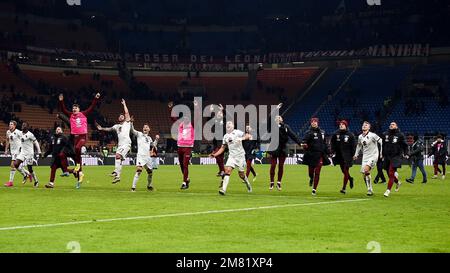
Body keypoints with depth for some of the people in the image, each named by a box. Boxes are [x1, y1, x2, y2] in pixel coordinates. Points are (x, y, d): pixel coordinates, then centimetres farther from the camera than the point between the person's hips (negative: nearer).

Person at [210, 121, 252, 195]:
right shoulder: (226, 136, 11)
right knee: (227, 170, -15)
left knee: (241, 174, 3)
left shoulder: (237, 133, -6)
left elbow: (248, 136, -18)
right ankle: (223, 189, -21)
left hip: (240, 156, -4)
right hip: (231, 156, 4)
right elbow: (223, 148, 17)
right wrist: (215, 154, 6)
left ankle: (247, 183, 35)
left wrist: (241, 139, -37)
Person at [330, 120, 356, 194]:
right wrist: (333, 151, -1)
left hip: (347, 156, -4)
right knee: (343, 171, 14)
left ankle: (344, 188, -4)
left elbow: (353, 146, -1)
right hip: (339, 155, 4)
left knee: (346, 171, -6)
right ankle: (350, 179, 44)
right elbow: (332, 143, 11)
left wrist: (353, 154, -6)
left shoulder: (350, 135, -5)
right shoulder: (336, 134, 3)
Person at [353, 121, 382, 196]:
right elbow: (359, 146, 26)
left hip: (373, 156, -7)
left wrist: (381, 152, -10)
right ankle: (370, 190, 13)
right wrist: (356, 155, 23)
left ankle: (370, 189, -13)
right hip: (365, 157, 7)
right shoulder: (360, 137, 8)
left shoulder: (372, 135, -13)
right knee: (364, 174, 1)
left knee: (366, 170, -24)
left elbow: (381, 142, -10)